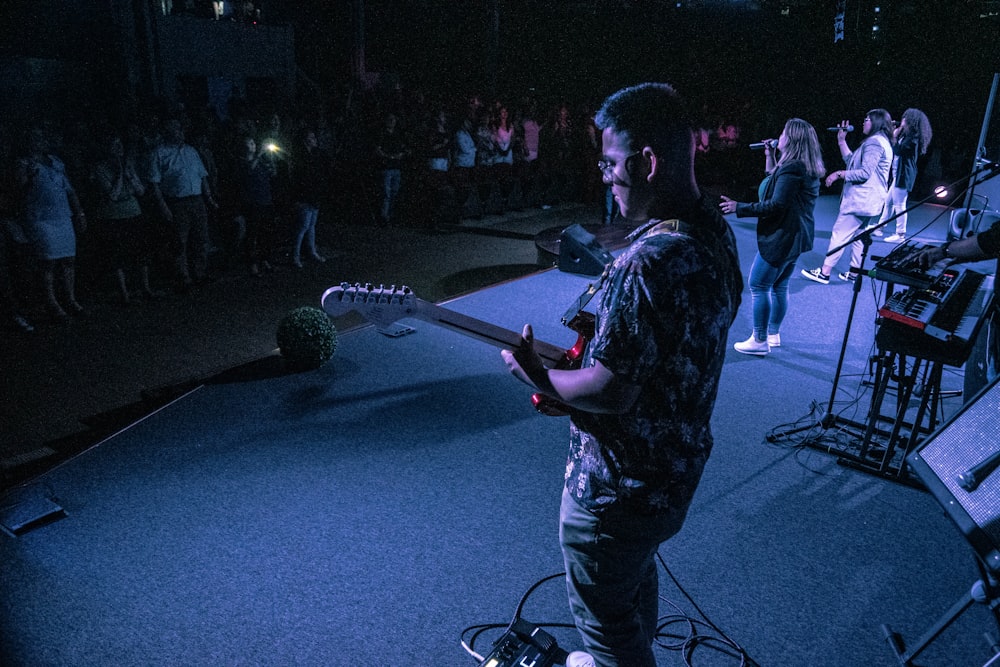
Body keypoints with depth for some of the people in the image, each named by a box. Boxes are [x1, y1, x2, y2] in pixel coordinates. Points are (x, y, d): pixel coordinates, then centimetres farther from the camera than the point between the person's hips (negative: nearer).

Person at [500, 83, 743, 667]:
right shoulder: (716, 231, -1)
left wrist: (539, 377, -14)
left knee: (603, 615, 15)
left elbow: (611, 391, -30)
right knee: (638, 574, 33)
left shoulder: (648, 262, -32)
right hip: (680, 462, 10)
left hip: (619, 486, -10)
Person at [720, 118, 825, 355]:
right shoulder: (808, 167, 12)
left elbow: (777, 205, -25)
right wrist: (770, 158, 17)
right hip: (795, 236, 11)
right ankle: (773, 334, 28)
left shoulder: (791, 168, -20)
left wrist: (739, 208, -22)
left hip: (781, 237, -11)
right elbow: (775, 183, 21)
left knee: (758, 285, -3)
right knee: (779, 285, 17)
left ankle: (759, 341, 2)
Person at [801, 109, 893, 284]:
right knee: (860, 235, 12)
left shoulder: (874, 142, -14)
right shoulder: (881, 142, 19)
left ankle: (824, 272, -7)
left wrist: (839, 174, -14)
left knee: (840, 233, -8)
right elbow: (852, 162, 16)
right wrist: (842, 141, 14)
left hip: (861, 198, -11)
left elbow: (865, 173, -22)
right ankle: (854, 272, 15)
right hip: (869, 200, 11)